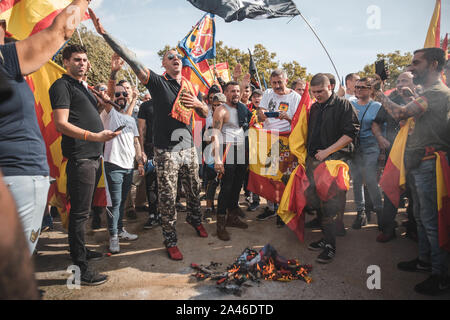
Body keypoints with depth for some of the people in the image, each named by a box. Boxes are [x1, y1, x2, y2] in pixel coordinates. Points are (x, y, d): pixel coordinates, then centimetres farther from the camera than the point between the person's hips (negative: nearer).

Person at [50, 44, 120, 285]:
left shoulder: (83, 87, 22)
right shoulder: (62, 85, -6)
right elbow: (61, 124, -16)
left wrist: (100, 103, 12)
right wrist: (93, 136, -29)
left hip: (94, 157, 9)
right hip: (79, 158, -9)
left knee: (84, 209, 17)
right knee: (79, 212, -5)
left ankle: (81, 250, 31)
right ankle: (79, 266, 3)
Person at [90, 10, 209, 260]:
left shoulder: (191, 87, 11)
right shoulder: (158, 82, -4)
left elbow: (206, 113, 18)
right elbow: (132, 59, -14)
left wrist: (197, 103, -5)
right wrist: (104, 33, -22)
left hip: (189, 148, 5)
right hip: (167, 152, -4)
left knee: (194, 189, 18)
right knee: (168, 198, 0)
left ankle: (195, 218, 45)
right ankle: (171, 241, 15)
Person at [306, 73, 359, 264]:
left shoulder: (343, 105, -2)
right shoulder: (314, 108, 18)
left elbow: (350, 134, -10)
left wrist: (327, 151, -15)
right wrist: (308, 154, 14)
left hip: (334, 159, -6)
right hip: (314, 160, 7)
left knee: (329, 204, -9)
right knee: (316, 200, 9)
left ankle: (330, 246, 3)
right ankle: (326, 238, 24)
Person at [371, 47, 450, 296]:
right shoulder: (429, 93, 18)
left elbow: (400, 113, -26)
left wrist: (379, 94, -12)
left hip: (428, 165, -10)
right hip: (417, 163, 10)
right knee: (421, 216, 18)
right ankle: (425, 260, 32)